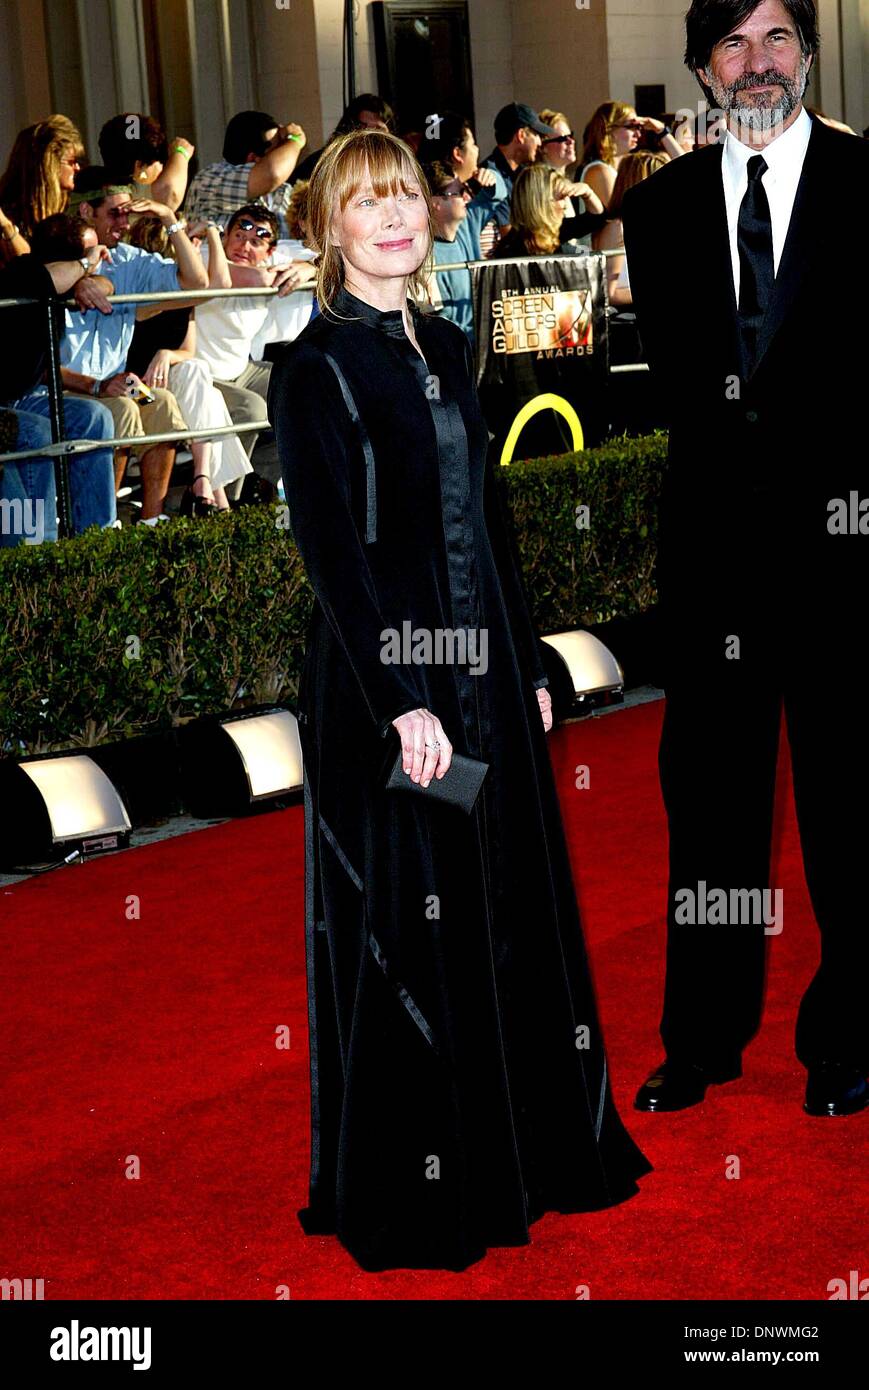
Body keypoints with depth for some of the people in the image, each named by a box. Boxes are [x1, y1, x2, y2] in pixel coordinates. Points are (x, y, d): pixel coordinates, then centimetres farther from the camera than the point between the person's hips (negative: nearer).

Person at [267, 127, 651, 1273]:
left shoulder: (446, 349, 12)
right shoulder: (315, 365, -10)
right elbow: (332, 547, -16)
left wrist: (529, 664, 14)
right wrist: (401, 702, -21)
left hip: (483, 666, 7)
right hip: (387, 675, -7)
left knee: (511, 908, 14)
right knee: (405, 930, 2)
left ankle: (525, 1150, 30)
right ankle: (409, 1194, 16)